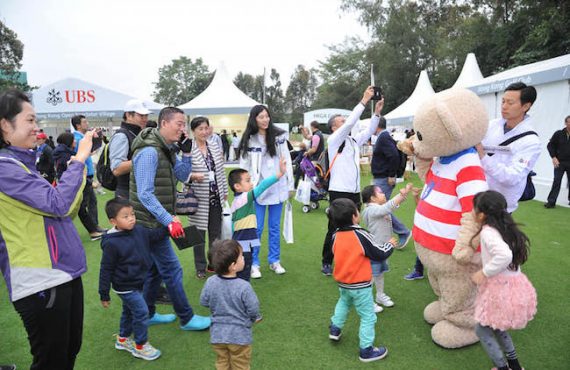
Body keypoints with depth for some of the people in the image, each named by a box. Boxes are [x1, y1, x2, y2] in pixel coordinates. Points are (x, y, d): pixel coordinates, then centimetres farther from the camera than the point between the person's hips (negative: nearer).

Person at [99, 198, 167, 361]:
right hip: (125, 287, -7)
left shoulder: (138, 231, -7)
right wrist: (104, 294, -12)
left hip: (137, 282, 7)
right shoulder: (111, 243, -25)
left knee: (129, 311, 23)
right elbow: (106, 270, -18)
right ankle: (140, 346, 16)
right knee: (141, 312, -4)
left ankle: (123, 339, 45)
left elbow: (154, 235, 13)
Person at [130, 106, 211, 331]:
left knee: (156, 269, 19)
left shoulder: (167, 149, 8)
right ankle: (186, 318, 12)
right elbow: (145, 194, -25)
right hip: (150, 222, -10)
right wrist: (170, 220, -26)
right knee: (172, 270, -1)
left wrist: (186, 152, -4)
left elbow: (182, 176, 10)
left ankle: (147, 314, 33)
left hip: (156, 222, 10)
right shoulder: (149, 152, -21)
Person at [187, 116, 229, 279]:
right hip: (199, 199, -5)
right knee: (199, 233, 6)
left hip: (216, 197, 5)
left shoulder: (215, 147, 7)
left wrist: (225, 191, 14)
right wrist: (193, 176, -27)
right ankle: (200, 268, 23)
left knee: (216, 232, 14)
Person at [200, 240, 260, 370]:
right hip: (239, 336, -3)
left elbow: (204, 302, 0)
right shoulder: (244, 287, -27)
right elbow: (253, 310, -17)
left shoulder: (210, 282, -15)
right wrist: (251, 320, 6)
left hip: (217, 335, 4)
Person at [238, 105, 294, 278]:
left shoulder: (279, 136, 0)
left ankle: (274, 261, 25)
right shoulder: (248, 140, -3)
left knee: (275, 227, 12)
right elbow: (244, 166, -1)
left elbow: (287, 161, 4)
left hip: (277, 188, 2)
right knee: (256, 228, 2)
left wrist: (290, 185, 4)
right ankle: (254, 264, 15)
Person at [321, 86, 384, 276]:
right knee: (335, 229, 2)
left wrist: (377, 112, -3)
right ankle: (327, 262, 15)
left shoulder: (353, 140, 14)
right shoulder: (334, 139, -7)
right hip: (339, 192, -7)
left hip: (354, 192, 7)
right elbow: (351, 122, -17)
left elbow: (369, 131, 10)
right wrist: (364, 100, -16)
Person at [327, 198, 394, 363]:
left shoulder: (335, 236, -7)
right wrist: (390, 245, 5)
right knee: (368, 317, 7)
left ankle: (335, 329, 39)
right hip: (361, 286, -6)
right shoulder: (361, 235, -22)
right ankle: (366, 350, 14)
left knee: (344, 302, 35)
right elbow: (380, 254, -15)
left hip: (342, 283, 6)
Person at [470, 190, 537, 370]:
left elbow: (504, 255, -35)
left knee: (482, 329, 9)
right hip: (515, 286, 8)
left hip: (501, 290, -8)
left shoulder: (487, 232, -20)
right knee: (497, 327, 26)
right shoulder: (506, 227, 6)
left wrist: (484, 273, -25)